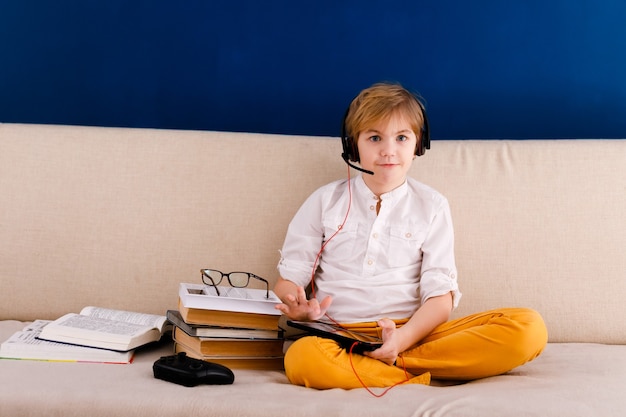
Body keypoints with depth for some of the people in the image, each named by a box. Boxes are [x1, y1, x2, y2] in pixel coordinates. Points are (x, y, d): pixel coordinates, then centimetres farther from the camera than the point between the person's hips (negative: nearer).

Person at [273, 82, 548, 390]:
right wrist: (296, 307, -13)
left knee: (529, 328, -23)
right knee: (302, 358, -40)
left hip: (413, 333, 2)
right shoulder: (326, 201, 13)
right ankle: (421, 375, -24)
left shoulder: (431, 206, 13)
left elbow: (440, 294, 4)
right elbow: (289, 277, 13)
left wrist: (403, 337, -17)